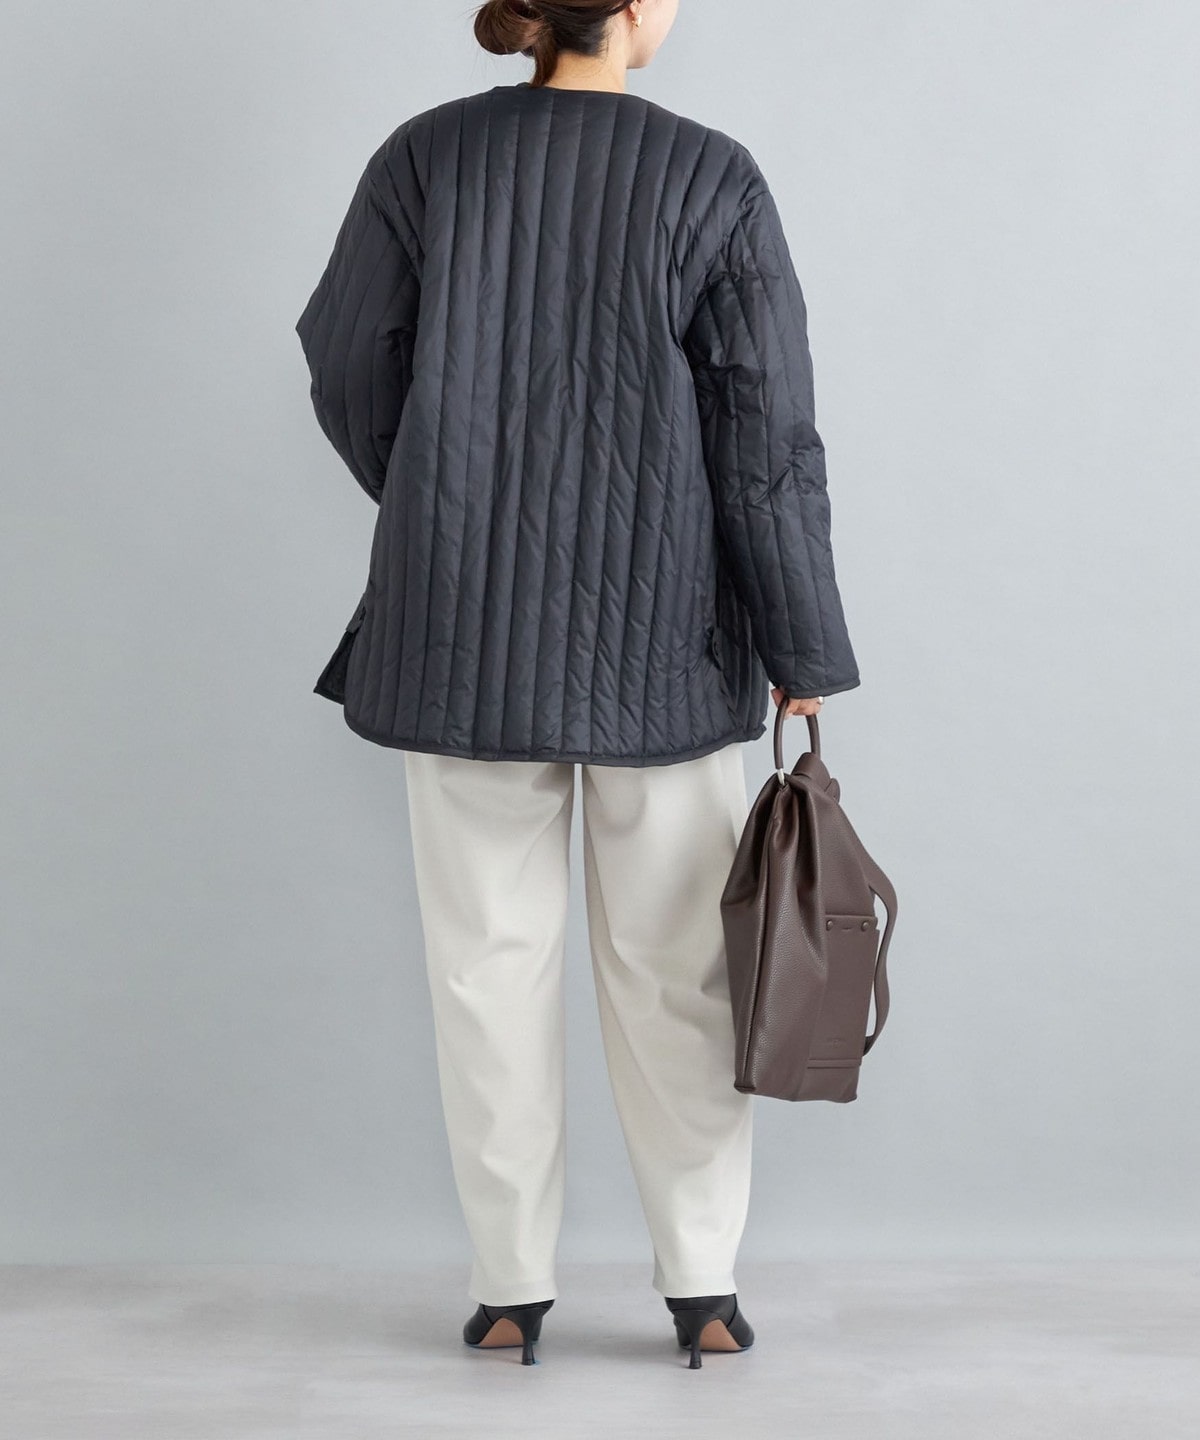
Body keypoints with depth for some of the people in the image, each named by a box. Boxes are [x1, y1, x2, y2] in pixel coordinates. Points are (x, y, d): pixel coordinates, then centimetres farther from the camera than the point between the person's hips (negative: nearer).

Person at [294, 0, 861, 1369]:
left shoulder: (426, 156, -3)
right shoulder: (713, 181, -8)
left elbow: (350, 376, 4)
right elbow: (767, 440, -9)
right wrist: (804, 652, -1)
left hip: (463, 634, 1)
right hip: (662, 637, -1)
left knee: (489, 958, 10)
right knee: (672, 963, 11)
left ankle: (510, 1286, 17)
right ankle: (702, 1283, 17)